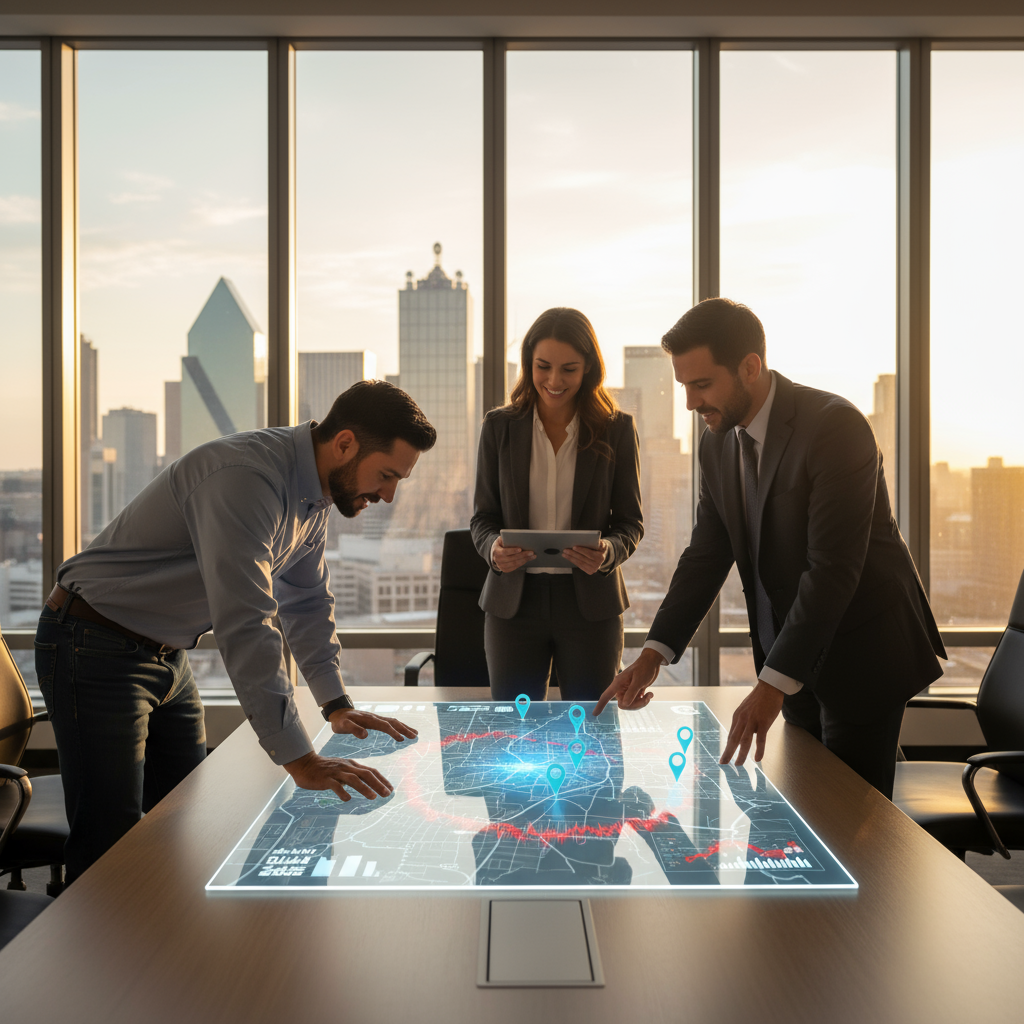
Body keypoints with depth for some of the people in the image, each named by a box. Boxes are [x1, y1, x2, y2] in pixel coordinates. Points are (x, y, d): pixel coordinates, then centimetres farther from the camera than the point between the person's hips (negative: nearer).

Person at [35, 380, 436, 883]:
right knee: (110, 846, -7)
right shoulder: (246, 477, -30)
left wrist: (337, 704, 6)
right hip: (97, 651, -9)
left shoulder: (314, 493, 1)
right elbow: (245, 626, -37)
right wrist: (299, 760, -36)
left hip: (169, 655, 9)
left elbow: (307, 602, 13)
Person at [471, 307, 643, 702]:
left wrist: (608, 551, -17)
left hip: (591, 603, 0)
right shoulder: (499, 426, 3)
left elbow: (631, 521, 4)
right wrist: (494, 549, -15)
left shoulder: (617, 429, 1)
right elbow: (483, 517, 6)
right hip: (514, 600, 1)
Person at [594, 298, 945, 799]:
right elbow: (707, 554, 3)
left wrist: (772, 684, -31)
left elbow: (833, 569, -28)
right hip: (792, 655, 7)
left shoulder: (835, 426, -22)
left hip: (862, 648, -6)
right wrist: (654, 653, -9)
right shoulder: (717, 441, 1)